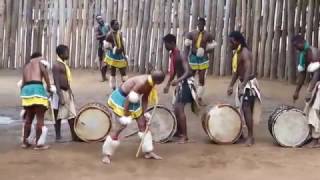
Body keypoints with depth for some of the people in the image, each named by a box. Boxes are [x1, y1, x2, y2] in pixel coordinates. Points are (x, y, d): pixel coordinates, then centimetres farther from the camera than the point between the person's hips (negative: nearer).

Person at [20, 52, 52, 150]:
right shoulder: (40, 61, 13)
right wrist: (48, 87, -4)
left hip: (26, 89, 6)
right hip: (37, 88, -6)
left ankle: (25, 141, 23)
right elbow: (44, 71, -9)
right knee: (40, 118, -1)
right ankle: (38, 144, -1)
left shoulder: (26, 66, 28)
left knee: (29, 118, 18)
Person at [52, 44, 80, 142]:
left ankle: (74, 136, 14)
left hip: (67, 91, 9)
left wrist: (70, 91, 21)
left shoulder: (64, 64, 14)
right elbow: (57, 82, -20)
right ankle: (58, 136, 8)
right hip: (61, 92, -9)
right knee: (59, 115, 0)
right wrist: (60, 96, -24)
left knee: (72, 114, 9)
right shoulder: (56, 65, -14)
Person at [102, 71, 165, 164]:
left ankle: (148, 152, 21)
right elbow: (129, 99, -31)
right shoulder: (142, 83, -34)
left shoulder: (150, 83, -8)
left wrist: (144, 113, 6)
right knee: (118, 127, -6)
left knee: (143, 124, 10)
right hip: (122, 99, -9)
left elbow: (145, 98, 6)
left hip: (133, 101, 9)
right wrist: (125, 115, -25)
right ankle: (107, 154, 8)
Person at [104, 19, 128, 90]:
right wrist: (114, 49, -25)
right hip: (113, 56, -6)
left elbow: (122, 45, 10)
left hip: (120, 55, 6)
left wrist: (124, 54, 8)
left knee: (123, 72, 8)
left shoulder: (120, 33, 4)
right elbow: (106, 46, -14)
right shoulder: (110, 35, -14)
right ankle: (114, 89, 13)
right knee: (113, 73, 5)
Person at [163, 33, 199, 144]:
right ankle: (179, 132, 28)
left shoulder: (180, 55, -21)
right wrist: (168, 84, 23)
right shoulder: (172, 55, 8)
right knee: (176, 108, 14)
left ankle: (184, 136, -9)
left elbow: (187, 72, -30)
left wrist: (177, 80, -45)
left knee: (179, 108, -14)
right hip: (180, 83, 10)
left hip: (186, 83, -10)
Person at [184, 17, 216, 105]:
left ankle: (200, 98, 6)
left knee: (202, 79, -2)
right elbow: (186, 46, 1)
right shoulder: (191, 34, 1)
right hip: (193, 57, 0)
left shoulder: (208, 35, 0)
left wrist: (205, 52, -16)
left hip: (203, 58, 0)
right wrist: (186, 57, -8)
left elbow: (211, 48, 3)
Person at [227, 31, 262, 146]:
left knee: (246, 109, -13)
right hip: (242, 82, 9)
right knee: (243, 108, 15)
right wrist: (231, 86, 14)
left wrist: (242, 87, -39)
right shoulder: (236, 53, 9)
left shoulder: (245, 53, -20)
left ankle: (250, 136, -9)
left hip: (249, 83, -9)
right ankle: (245, 132, 27)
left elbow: (248, 71, -30)